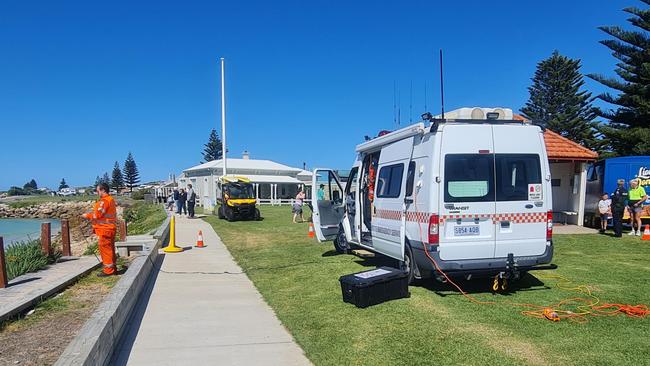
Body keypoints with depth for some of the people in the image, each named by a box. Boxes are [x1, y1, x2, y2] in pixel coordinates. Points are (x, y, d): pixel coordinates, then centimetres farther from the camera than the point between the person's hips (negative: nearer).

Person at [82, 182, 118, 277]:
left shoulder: (104, 201, -16)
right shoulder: (111, 200, 16)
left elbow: (97, 215, -17)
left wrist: (87, 215, -1)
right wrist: (90, 214, 12)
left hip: (104, 230, -10)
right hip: (110, 228, 10)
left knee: (105, 249, -5)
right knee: (110, 249, 14)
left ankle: (108, 270, -1)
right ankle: (113, 268, 20)